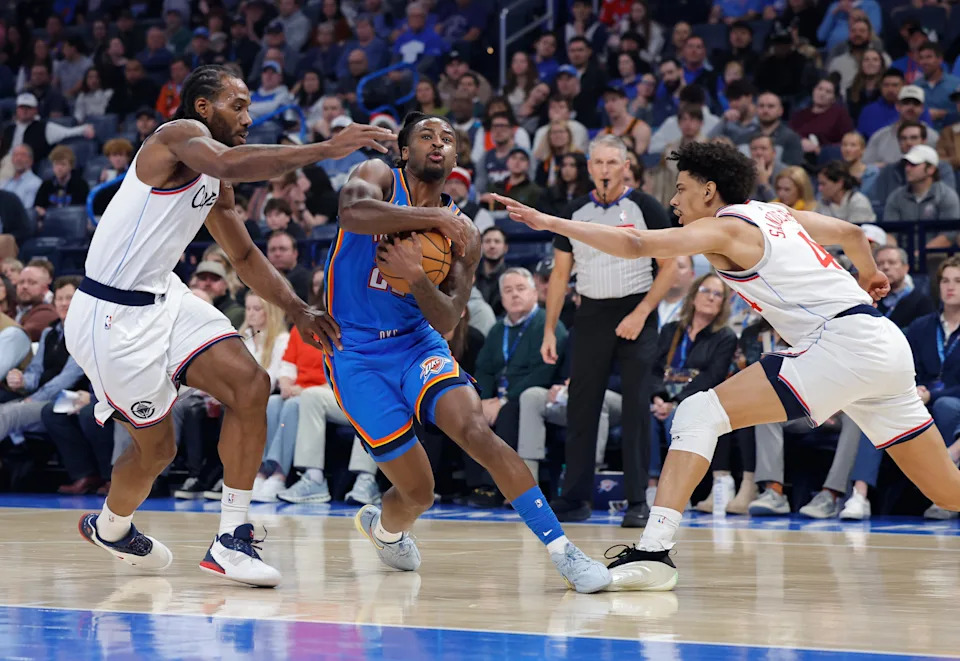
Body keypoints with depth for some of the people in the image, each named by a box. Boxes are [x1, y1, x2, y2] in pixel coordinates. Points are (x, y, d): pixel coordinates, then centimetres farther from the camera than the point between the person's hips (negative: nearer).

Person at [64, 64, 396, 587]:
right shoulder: (180, 134, -15)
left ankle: (231, 541, -4)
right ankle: (109, 527, 36)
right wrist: (325, 150, -39)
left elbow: (244, 256, 24)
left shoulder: (214, 186, 14)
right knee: (155, 447, 3)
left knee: (250, 383, -10)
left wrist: (297, 311, 12)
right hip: (112, 318, -9)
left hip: (164, 299, 9)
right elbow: (229, 163, -37)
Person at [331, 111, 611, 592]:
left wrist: (416, 276, -25)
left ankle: (561, 549, -22)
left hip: (417, 343, 3)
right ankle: (384, 528, 34)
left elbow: (447, 321, -6)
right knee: (418, 491, -4)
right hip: (356, 354, -3)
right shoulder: (379, 178, -6)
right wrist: (433, 216, -32)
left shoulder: (461, 233, 3)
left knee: (476, 430, -24)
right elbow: (352, 213, -31)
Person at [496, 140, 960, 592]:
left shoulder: (724, 228, -2)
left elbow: (635, 244, -15)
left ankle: (654, 552, -20)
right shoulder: (777, 214, 21)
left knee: (700, 415, -10)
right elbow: (852, 233, 35)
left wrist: (551, 223, -11)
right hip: (886, 347, 9)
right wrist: (867, 275, 56)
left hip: (843, 342, -9)